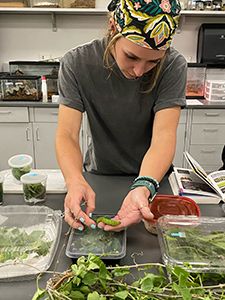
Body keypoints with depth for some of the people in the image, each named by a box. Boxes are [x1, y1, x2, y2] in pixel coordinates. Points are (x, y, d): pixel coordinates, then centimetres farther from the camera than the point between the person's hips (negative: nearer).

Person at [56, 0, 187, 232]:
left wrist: (143, 187, -46)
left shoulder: (173, 66, -20)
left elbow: (164, 135, -27)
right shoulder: (76, 64, -18)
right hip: (100, 174, 1)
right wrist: (76, 182, -42)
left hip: (152, 177, 0)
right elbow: (67, 134, -22)